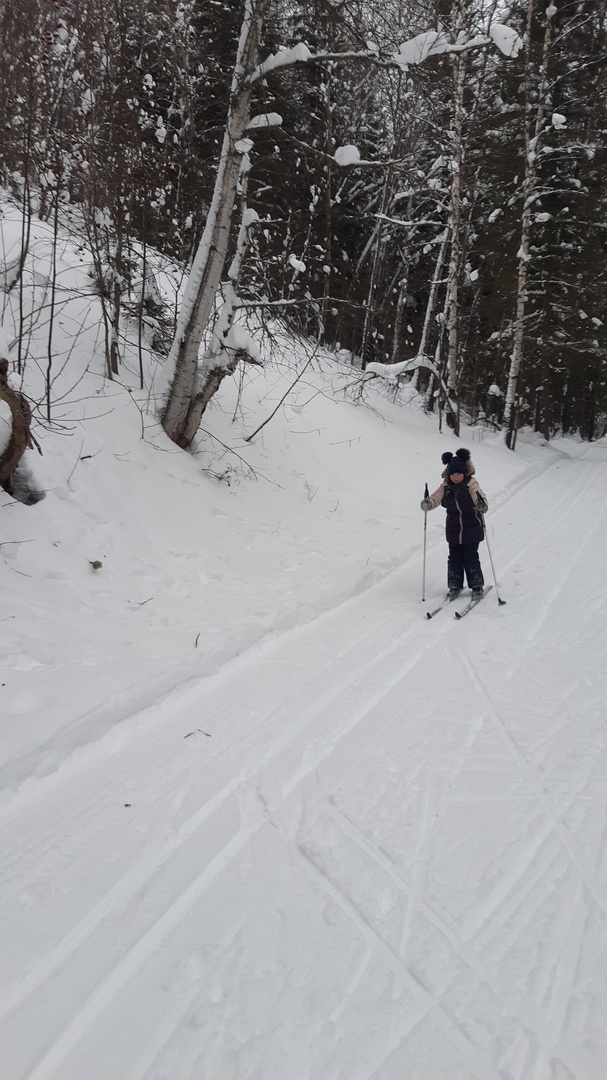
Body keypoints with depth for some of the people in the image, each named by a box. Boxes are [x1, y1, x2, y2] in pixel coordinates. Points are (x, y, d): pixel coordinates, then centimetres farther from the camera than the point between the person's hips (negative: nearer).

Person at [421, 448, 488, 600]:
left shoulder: (471, 484, -15)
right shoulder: (446, 486, -4)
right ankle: (455, 586, 23)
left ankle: (477, 586, 20)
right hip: (453, 529, 4)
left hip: (471, 529, -4)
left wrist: (482, 505, -52)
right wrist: (428, 503, -35)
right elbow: (436, 497, -13)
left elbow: (480, 499, -29)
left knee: (471, 558, 2)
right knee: (454, 558, 9)